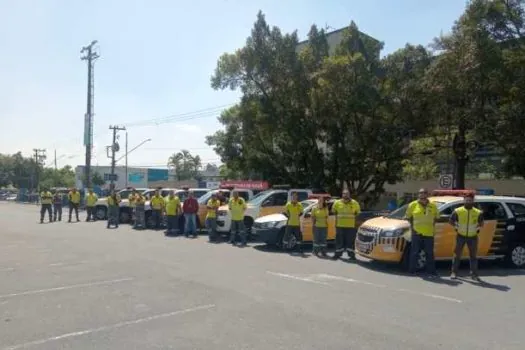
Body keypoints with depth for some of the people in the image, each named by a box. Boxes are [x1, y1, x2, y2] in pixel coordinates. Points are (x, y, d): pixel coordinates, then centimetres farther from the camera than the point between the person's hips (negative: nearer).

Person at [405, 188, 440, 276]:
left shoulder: (433, 205, 6)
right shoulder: (413, 205, 0)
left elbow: (436, 217, 19)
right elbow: (408, 217, 9)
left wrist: (433, 225, 8)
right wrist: (412, 226, 1)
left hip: (429, 233, 2)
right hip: (416, 233, -2)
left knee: (429, 253, 7)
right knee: (415, 252, 4)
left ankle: (431, 271, 16)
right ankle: (412, 270, 12)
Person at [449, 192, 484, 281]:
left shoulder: (478, 212, -1)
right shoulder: (458, 211, -5)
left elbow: (481, 223, 13)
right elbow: (451, 221, 4)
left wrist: (478, 228, -1)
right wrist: (456, 226, -5)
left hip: (473, 237, 1)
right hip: (461, 236, -1)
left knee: (473, 255, 7)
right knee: (457, 254, 2)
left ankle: (474, 274, 16)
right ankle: (454, 272, 9)